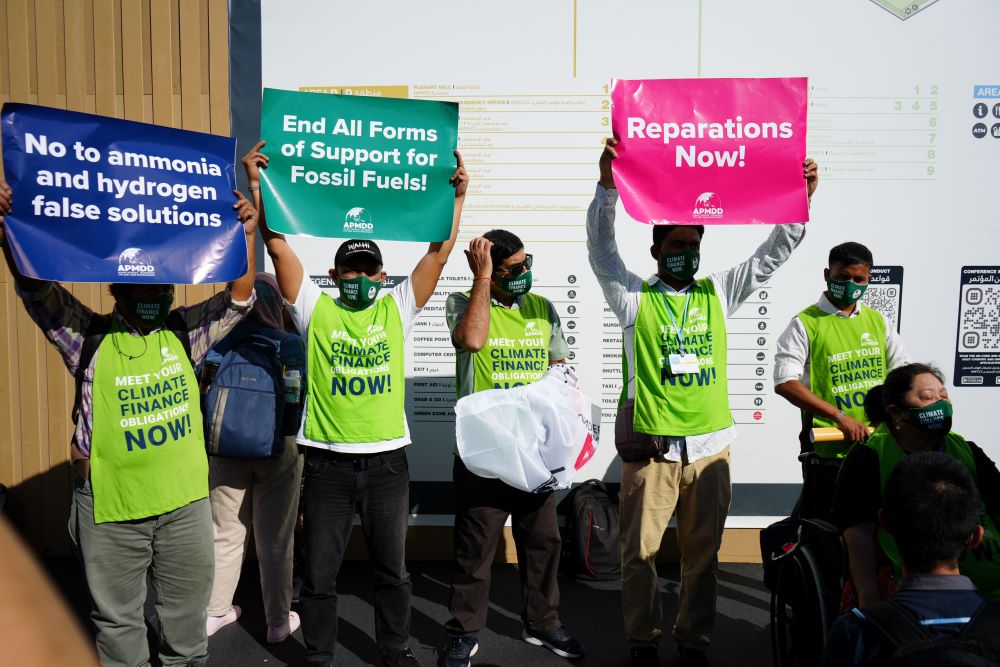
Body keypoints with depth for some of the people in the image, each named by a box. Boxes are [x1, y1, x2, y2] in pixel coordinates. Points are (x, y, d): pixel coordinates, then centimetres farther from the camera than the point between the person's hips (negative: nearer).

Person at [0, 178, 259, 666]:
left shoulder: (183, 333, 4)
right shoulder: (89, 337, -3)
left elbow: (238, 300, -1)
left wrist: (245, 234, -13)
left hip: (186, 502, 2)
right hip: (110, 507, -2)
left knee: (187, 609, 18)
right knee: (117, 617, 15)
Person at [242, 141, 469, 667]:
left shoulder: (397, 307, 5)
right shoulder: (316, 308, 2)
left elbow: (439, 252, 0)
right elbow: (278, 246, -4)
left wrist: (457, 197, -5)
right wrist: (257, 184, -9)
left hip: (387, 460, 1)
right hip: (328, 462, -1)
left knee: (392, 568, 16)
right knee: (319, 573, 13)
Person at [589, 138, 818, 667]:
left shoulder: (717, 292, 9)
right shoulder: (634, 297, -1)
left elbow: (773, 253, 7)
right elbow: (601, 247, -13)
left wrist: (800, 198, -5)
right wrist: (607, 185, -26)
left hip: (710, 444, 3)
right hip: (650, 445, -3)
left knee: (702, 552, 14)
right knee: (641, 550, 7)